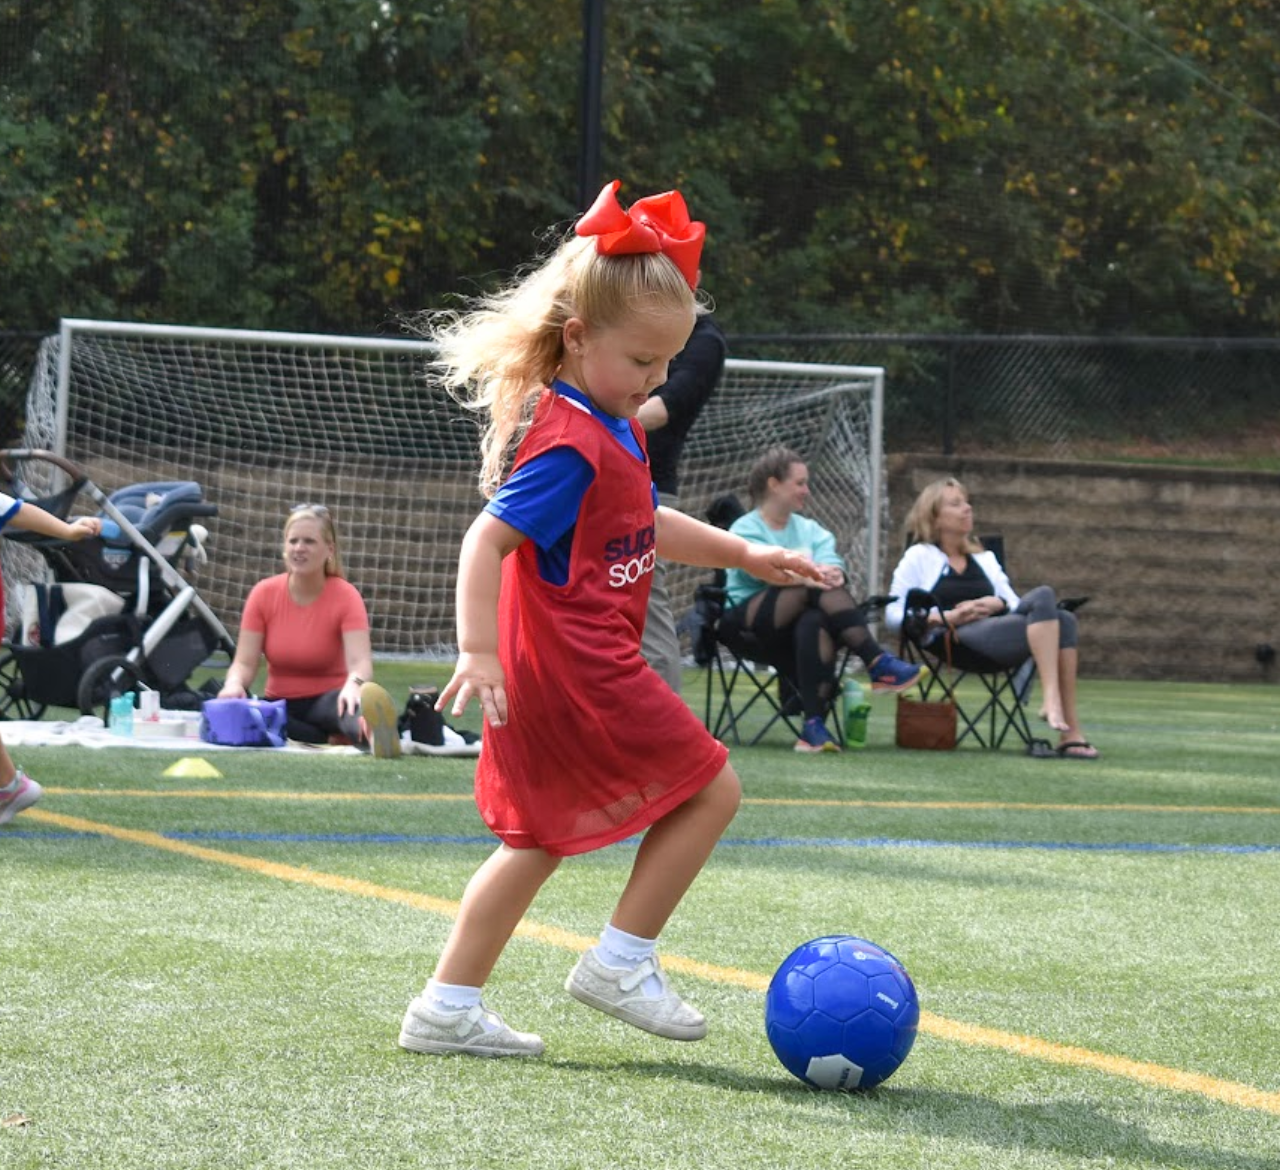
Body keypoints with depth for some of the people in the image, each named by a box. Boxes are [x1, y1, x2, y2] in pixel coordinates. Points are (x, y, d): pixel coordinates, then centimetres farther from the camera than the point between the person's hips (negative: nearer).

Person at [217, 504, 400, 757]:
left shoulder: (345, 596, -10)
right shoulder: (264, 594, -2)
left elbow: (360, 661, -23)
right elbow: (244, 662, -5)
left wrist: (353, 684, -49)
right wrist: (235, 684, -31)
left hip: (327, 701, -3)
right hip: (281, 705, 3)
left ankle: (368, 730, -71)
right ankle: (332, 740, -35)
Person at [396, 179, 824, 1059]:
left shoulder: (614, 428, 15)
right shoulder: (571, 442, -18)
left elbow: (647, 523, 30)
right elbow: (488, 539, -24)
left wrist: (744, 554, 28)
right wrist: (478, 651, -32)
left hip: (550, 676, 10)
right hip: (579, 668, -10)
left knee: (541, 838, 15)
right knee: (710, 788, -2)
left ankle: (448, 1009, 16)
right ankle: (622, 962, 2)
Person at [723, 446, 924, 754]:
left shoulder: (809, 529, 22)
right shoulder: (745, 529, 5)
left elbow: (831, 561, 1)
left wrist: (833, 572, -25)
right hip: (748, 620, -4)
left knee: (815, 623, -37)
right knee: (821, 588, -31)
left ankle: (814, 725, -47)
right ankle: (877, 663, -39)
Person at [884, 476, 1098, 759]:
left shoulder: (984, 558, 34)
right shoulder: (919, 557, 18)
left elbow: (1016, 604, 24)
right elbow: (894, 616, 7)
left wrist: (997, 604, 0)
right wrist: (945, 616, -9)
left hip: (999, 633, 5)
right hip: (957, 638, -5)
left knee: (1064, 620, -28)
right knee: (1043, 597, -28)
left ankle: (1071, 733, -38)